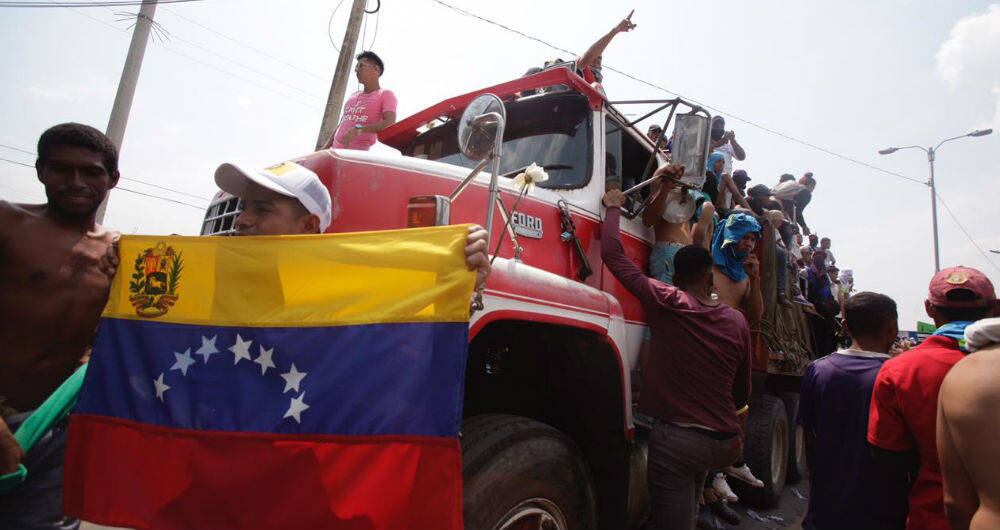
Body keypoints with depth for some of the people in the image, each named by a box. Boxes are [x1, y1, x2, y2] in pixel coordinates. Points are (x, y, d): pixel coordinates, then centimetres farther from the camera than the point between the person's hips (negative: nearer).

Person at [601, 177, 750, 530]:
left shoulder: (667, 303, -9)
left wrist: (614, 208, 7)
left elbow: (612, 253, -8)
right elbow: (742, 393, 12)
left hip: (675, 436, -5)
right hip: (723, 441, 5)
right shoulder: (737, 321, 3)